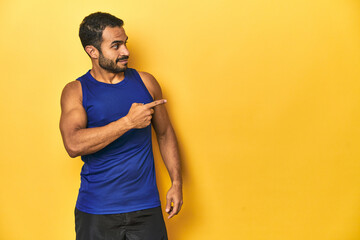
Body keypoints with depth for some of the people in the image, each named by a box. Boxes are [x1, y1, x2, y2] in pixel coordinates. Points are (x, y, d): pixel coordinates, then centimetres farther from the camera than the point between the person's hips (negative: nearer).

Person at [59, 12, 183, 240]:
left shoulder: (146, 82, 3)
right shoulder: (75, 91, -5)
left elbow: (165, 133, 12)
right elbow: (73, 145, -21)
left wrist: (177, 182, 6)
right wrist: (128, 122, -24)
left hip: (146, 207, 2)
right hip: (95, 211, -1)